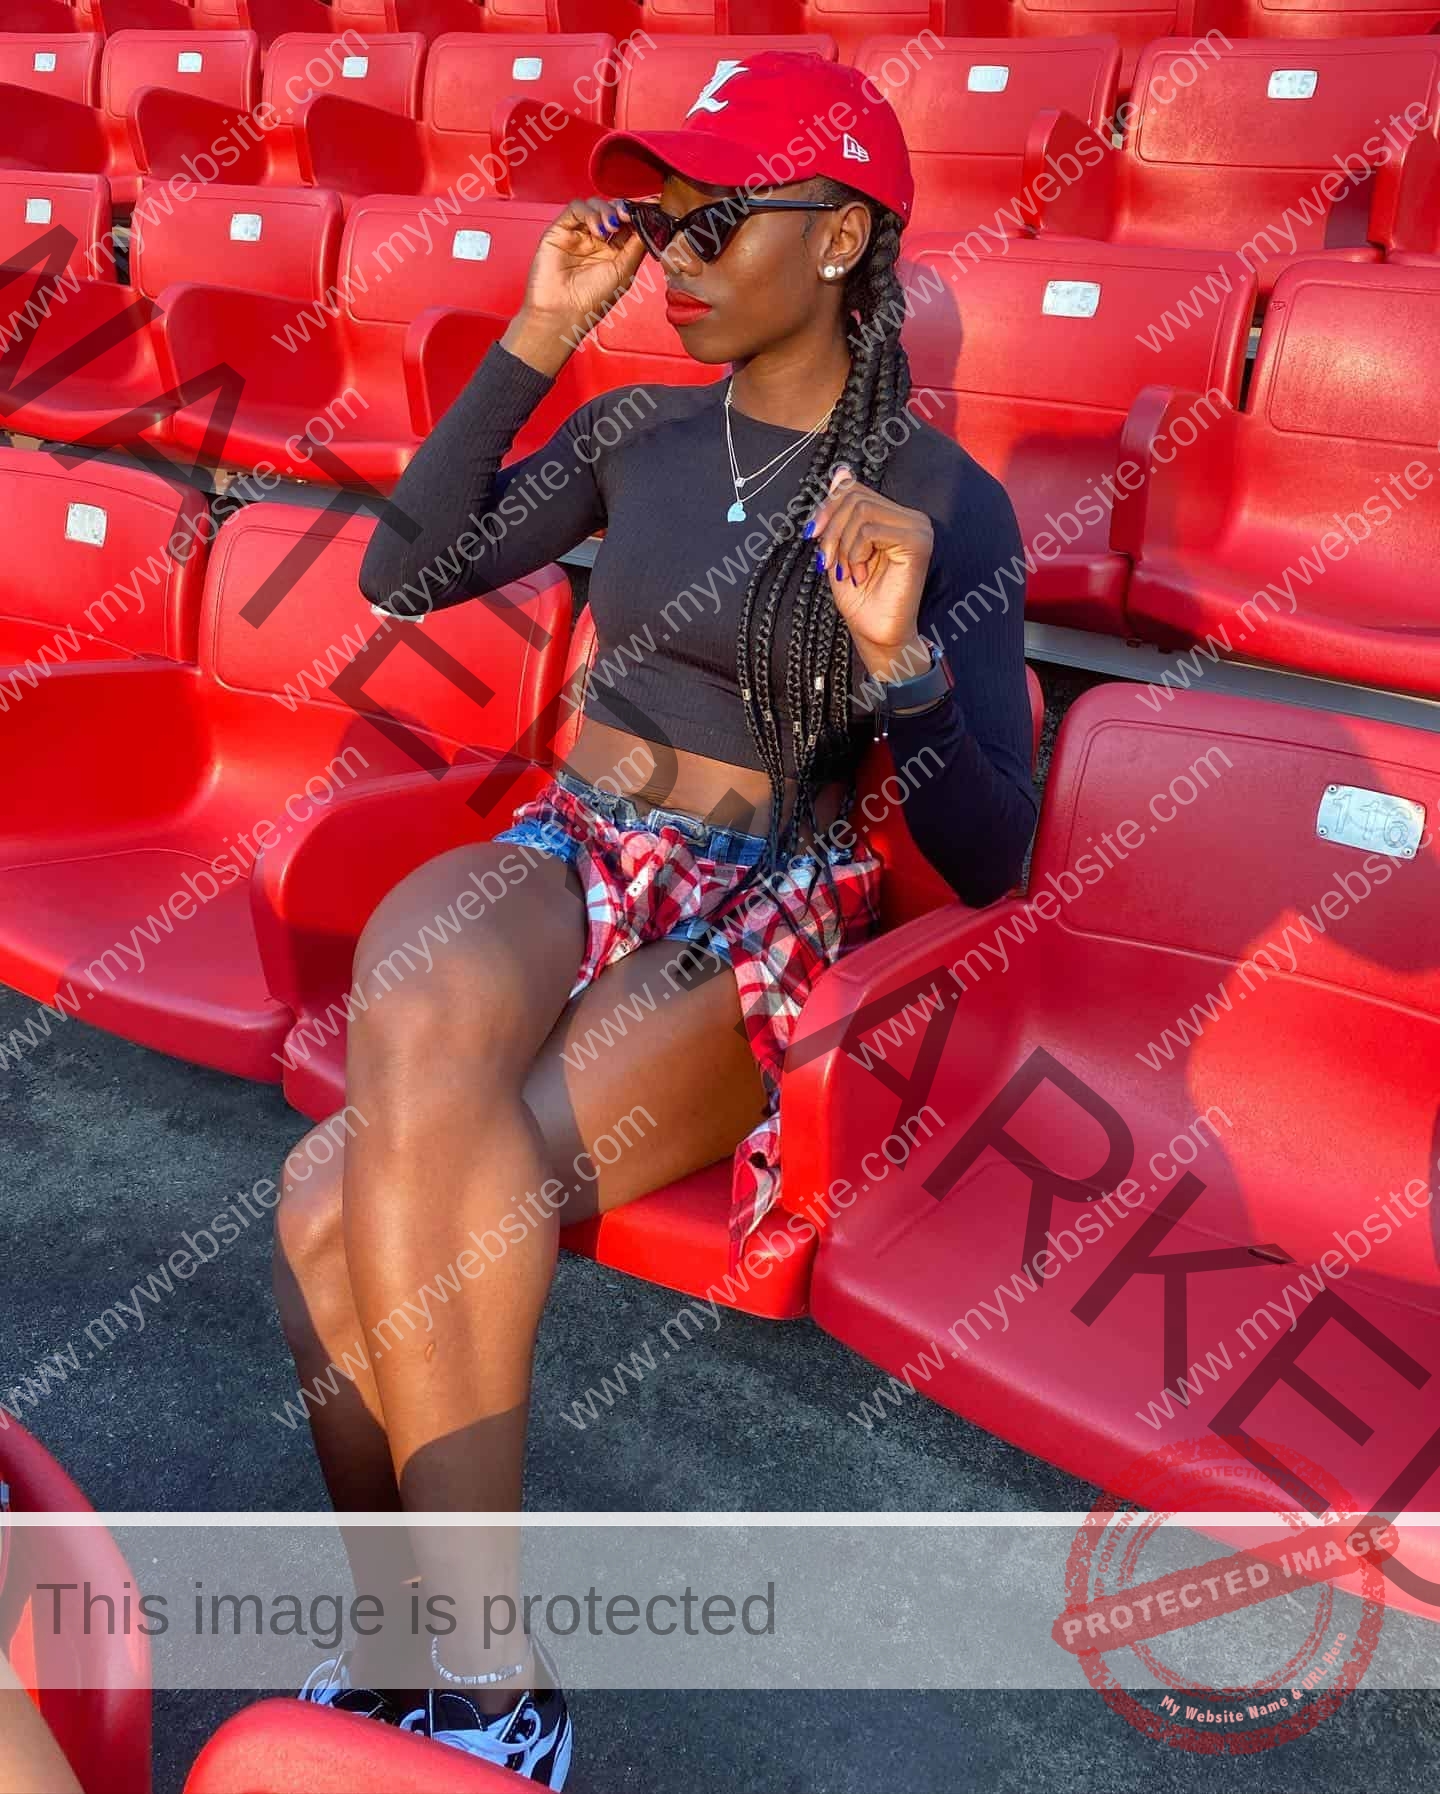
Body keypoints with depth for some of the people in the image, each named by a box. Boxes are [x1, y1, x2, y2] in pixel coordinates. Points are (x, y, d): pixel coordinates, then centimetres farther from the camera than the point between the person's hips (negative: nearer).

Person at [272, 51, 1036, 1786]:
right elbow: (404, 571, 8)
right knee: (416, 1016, -33)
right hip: (565, 857, 4)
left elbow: (988, 858, -6)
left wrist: (899, 653, -24)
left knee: (345, 1214, -28)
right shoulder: (641, 429, 12)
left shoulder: (945, 502, -1)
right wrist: (537, 339, 5)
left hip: (758, 933, -4)